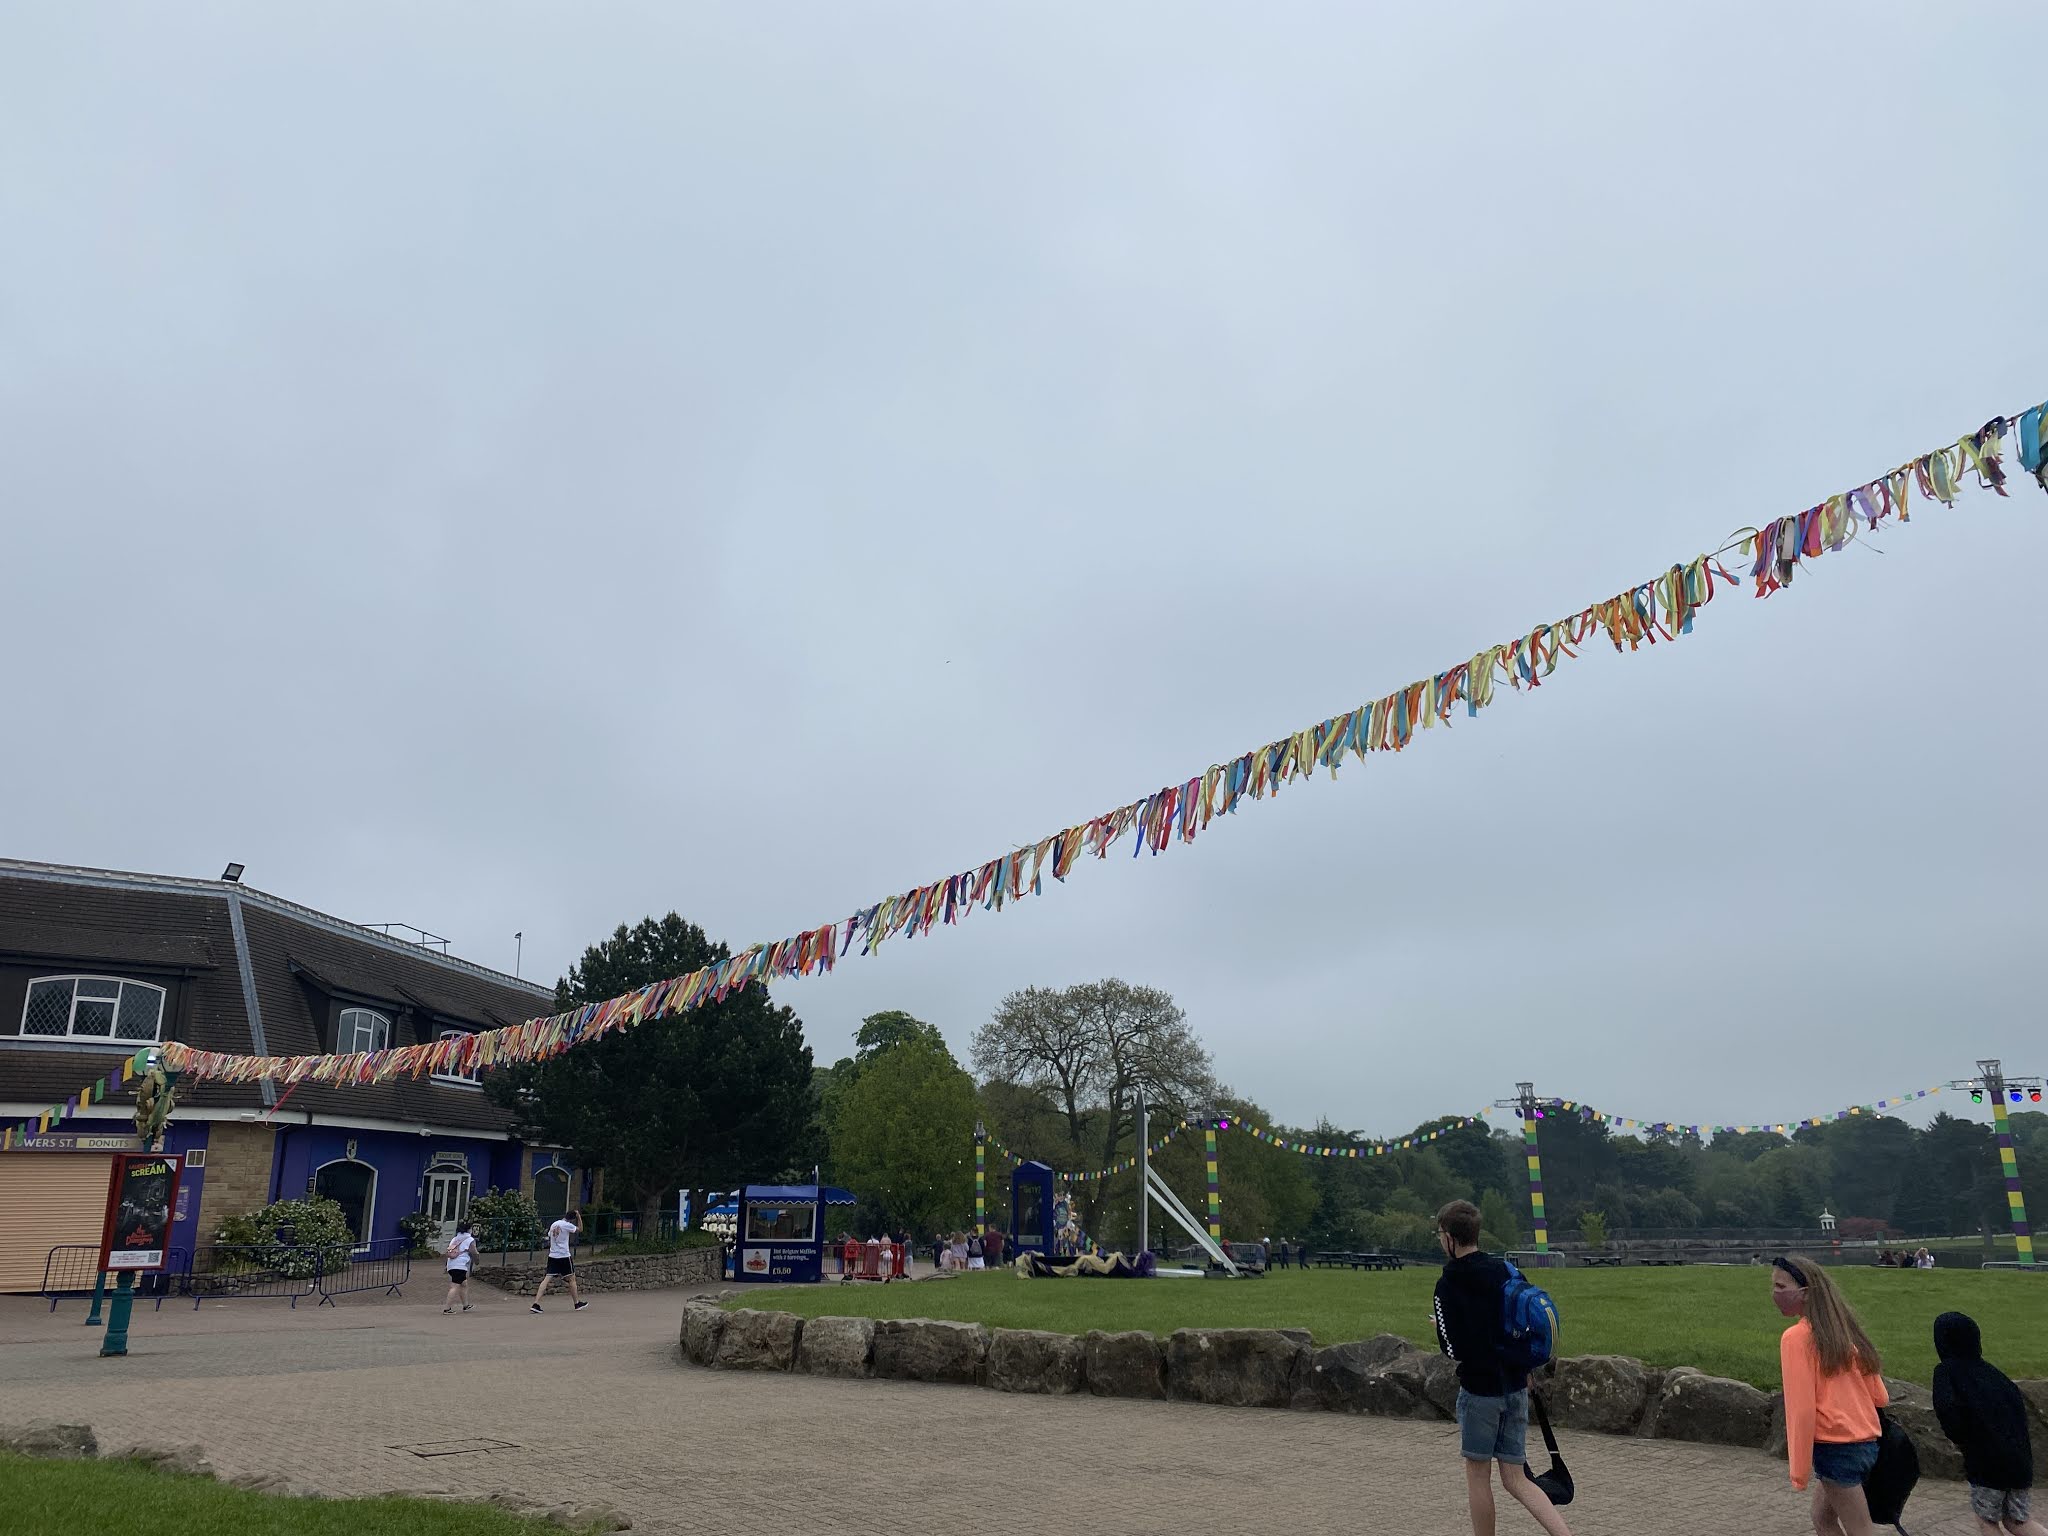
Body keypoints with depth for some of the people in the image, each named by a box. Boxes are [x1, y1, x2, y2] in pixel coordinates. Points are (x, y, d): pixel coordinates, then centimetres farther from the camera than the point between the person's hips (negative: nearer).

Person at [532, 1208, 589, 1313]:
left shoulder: (553, 1225, 12)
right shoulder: (567, 1225, -9)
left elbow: (549, 1240, 20)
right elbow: (580, 1229, 4)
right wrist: (579, 1216, 6)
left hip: (552, 1256, 6)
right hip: (564, 1256, -6)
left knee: (547, 1279, -2)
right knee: (572, 1278, 8)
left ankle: (536, 1303, -14)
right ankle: (577, 1303, 18)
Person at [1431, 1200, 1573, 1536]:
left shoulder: (1448, 1285, -13)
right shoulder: (1504, 1270, 4)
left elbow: (1453, 1350, -14)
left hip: (1480, 1388, -6)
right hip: (1516, 1387, 6)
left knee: (1477, 1474, 10)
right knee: (1516, 1480, 9)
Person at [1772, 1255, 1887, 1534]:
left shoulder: (1796, 1337, -13)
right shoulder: (1845, 1330, 9)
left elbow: (1802, 1409, -16)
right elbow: (1881, 1397, 12)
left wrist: (1799, 1471, -11)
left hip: (1835, 1446, -8)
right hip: (1867, 1443, 8)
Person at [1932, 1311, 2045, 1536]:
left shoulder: (1946, 1371, -9)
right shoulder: (1990, 1370, 9)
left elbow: (1946, 1408, -25)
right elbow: (2019, 1404, 11)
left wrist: (1960, 1439, -7)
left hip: (1986, 1462, -6)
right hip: (2020, 1458, 6)